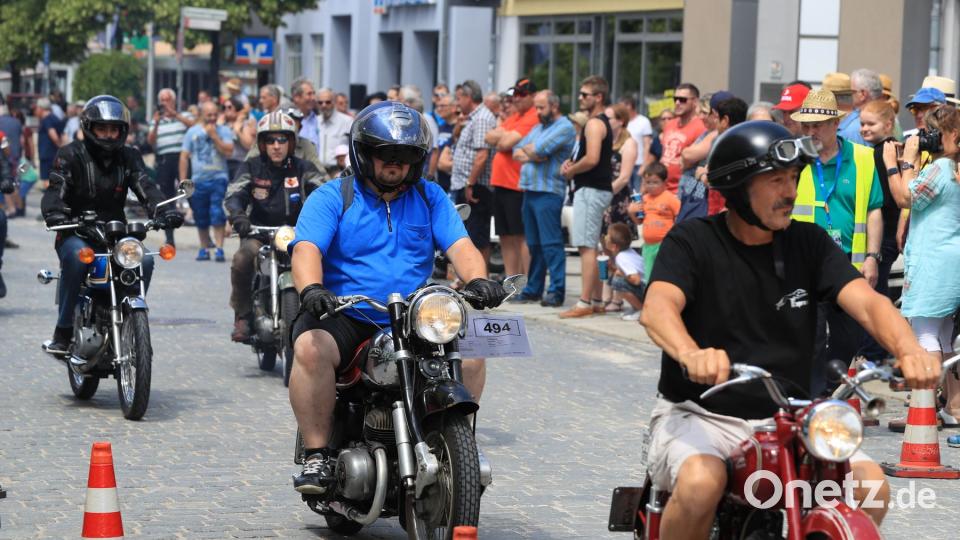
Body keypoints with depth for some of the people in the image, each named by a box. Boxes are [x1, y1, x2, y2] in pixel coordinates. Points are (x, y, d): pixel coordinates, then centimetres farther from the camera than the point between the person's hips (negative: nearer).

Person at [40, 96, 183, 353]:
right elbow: (56, 190, -12)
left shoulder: (129, 157, 12)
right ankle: (62, 332, -27)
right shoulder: (70, 155, 1)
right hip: (76, 234, -3)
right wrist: (55, 214, -35)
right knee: (78, 257, -36)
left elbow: (146, 187, -2)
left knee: (144, 259, -25)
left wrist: (166, 211, -22)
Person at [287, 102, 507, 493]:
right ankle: (317, 456, -22)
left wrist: (478, 280, -21)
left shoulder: (430, 197, 14)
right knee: (310, 347, -33)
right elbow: (306, 250, -11)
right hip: (346, 318, -3)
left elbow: (460, 246, 2)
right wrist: (312, 289, -34)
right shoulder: (331, 198, 4)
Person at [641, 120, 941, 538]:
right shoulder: (692, 241, -4)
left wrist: (908, 349, -30)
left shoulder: (808, 242, 7)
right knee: (701, 483, -35)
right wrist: (691, 354, -47)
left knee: (871, 485, -18)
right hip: (700, 414, -4)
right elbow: (657, 307, -23)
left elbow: (867, 302, -6)